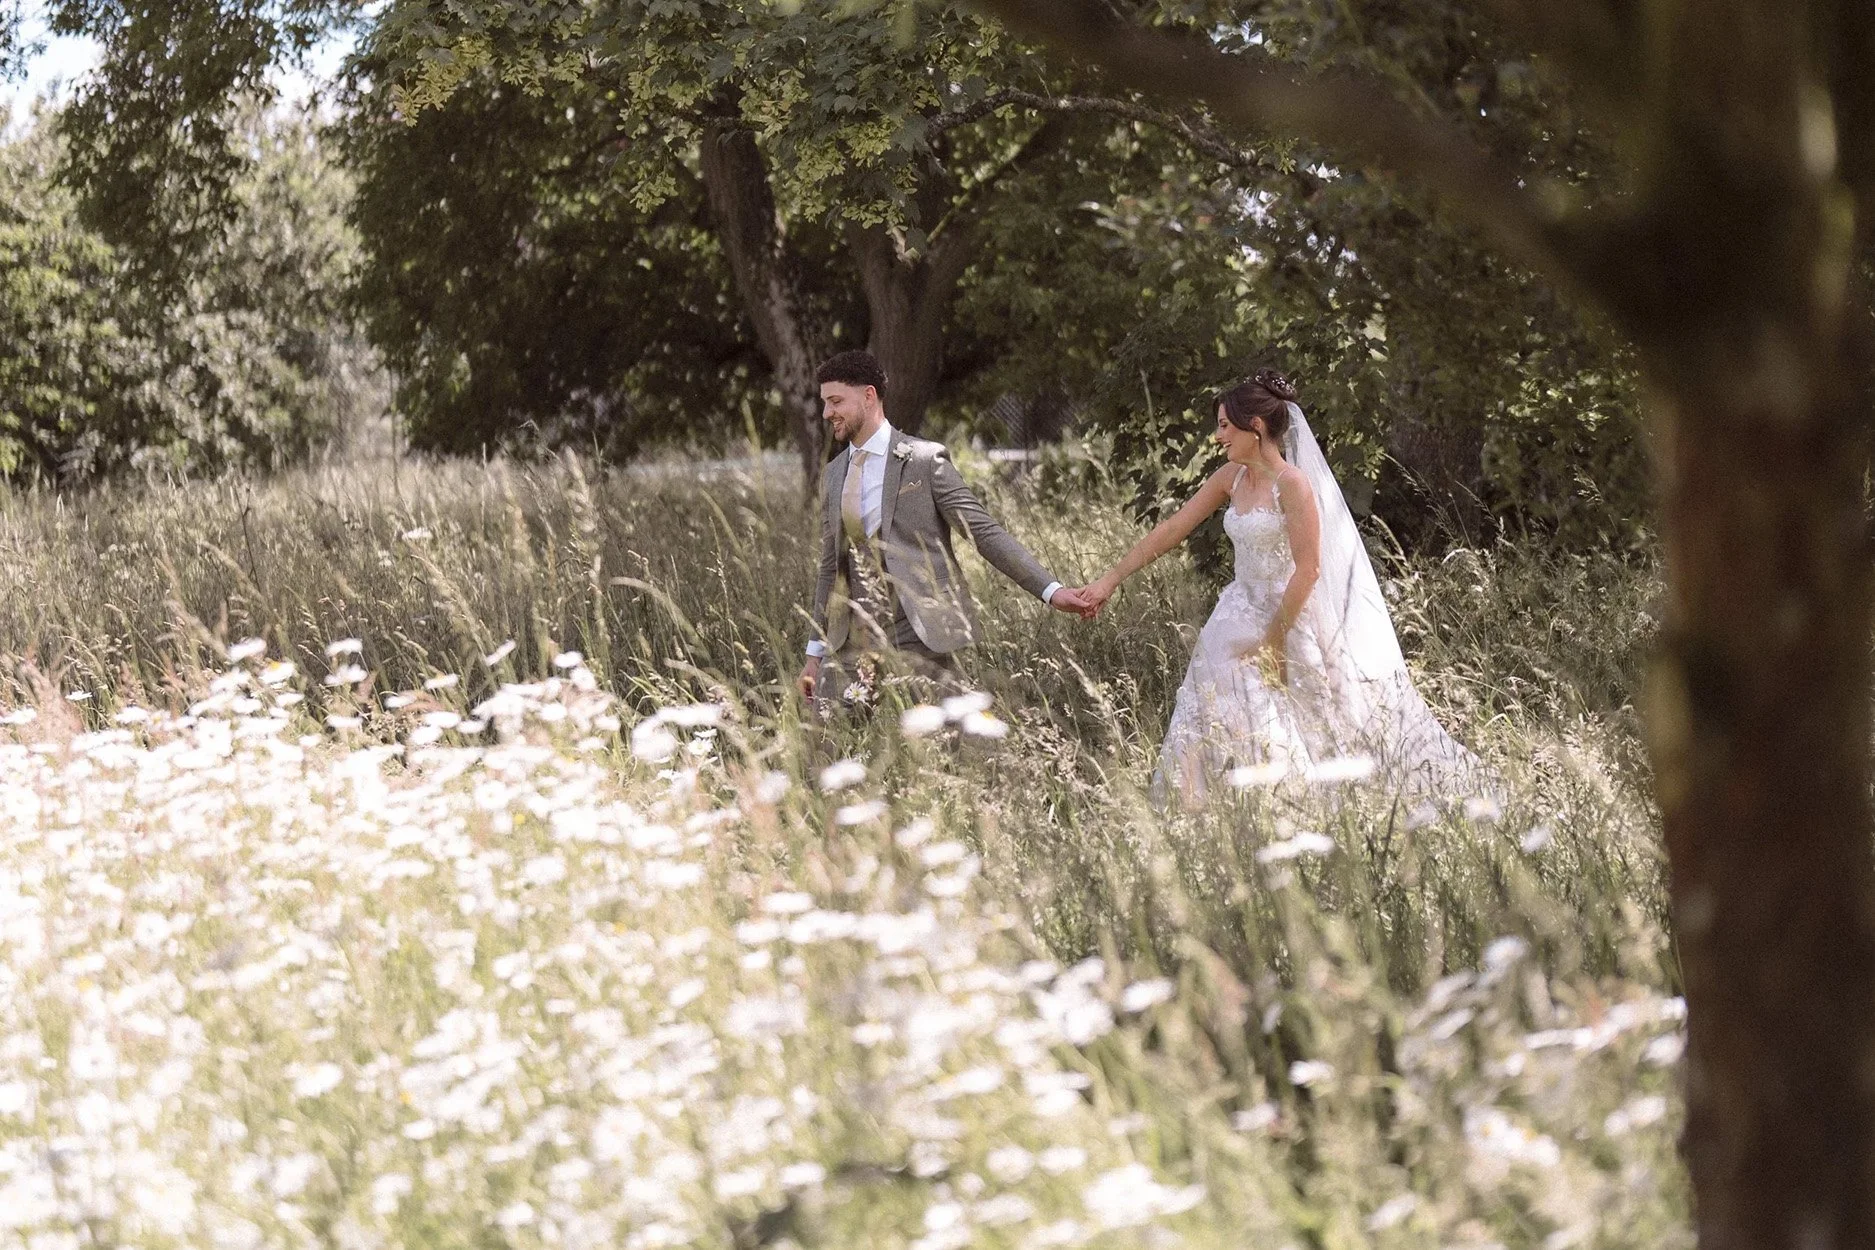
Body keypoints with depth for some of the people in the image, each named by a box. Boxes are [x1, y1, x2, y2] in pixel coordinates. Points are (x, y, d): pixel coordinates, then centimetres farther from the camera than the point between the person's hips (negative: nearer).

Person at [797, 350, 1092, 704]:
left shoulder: (925, 460, -4)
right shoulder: (833, 474, 15)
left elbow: (985, 533, -6)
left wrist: (1050, 589, -15)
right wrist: (815, 652, 20)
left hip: (918, 639, -5)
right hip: (851, 641, 5)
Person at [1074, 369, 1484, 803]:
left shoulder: (1292, 484, -17)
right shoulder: (1231, 478, 5)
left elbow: (1308, 569, -19)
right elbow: (1172, 529, 8)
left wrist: (1273, 641, -17)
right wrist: (1110, 580, 5)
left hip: (1294, 617, -7)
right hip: (1244, 616, 7)